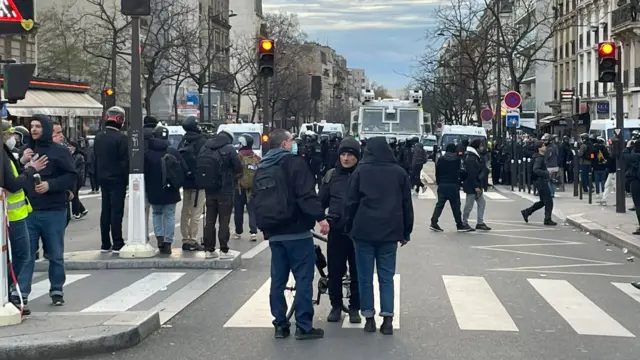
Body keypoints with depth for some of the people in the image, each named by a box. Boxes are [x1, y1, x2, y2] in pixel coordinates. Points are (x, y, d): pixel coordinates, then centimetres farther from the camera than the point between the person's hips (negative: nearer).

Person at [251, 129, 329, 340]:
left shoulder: (261, 169, 15)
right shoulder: (293, 162, -8)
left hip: (274, 233, 7)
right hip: (297, 232, -7)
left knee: (278, 279, 11)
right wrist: (320, 217, -20)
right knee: (303, 278, -3)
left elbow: (256, 202, 19)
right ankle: (303, 326, -3)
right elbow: (306, 194, -19)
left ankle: (280, 325, 13)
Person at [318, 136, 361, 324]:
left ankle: (354, 308, 20)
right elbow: (321, 201, 8)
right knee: (335, 271, 7)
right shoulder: (331, 175, 5)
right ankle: (336, 306, 22)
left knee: (357, 272, 7)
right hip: (336, 231, 2)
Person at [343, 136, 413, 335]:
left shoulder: (360, 171, 0)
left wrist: (349, 227, 9)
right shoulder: (399, 172, 6)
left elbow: (350, 202, 0)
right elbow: (407, 204, 8)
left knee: (365, 276, 6)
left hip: (364, 231, -2)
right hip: (390, 232, 2)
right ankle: (387, 318, -1)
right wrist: (406, 232, 14)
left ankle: (369, 317, 6)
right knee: (387, 276, 6)